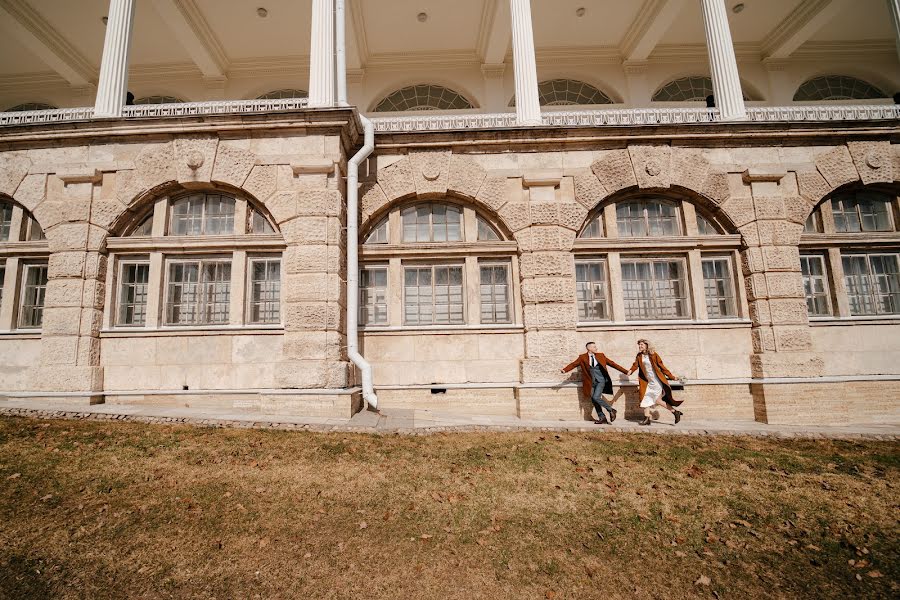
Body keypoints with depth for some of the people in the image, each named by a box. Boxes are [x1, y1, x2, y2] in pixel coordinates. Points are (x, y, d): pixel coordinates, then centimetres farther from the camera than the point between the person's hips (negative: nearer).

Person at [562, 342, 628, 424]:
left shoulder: (601, 355, 4)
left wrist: (625, 371, 5)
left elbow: (612, 363, 7)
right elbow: (573, 364, -7)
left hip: (601, 381, -2)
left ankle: (611, 410, 2)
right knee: (593, 400, 4)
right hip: (592, 382, 2)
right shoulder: (583, 357, 0)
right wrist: (564, 370, -25)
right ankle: (601, 417, 20)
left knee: (596, 397, -18)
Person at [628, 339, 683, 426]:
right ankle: (647, 418, 11)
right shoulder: (639, 356, 7)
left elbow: (661, 366, -5)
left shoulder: (653, 355, -7)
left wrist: (671, 376, -3)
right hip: (647, 382, 6)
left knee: (657, 400, -5)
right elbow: (635, 365, -5)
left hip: (656, 381, -6)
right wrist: (630, 371, -26)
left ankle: (675, 412, 11)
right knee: (646, 399, 4)